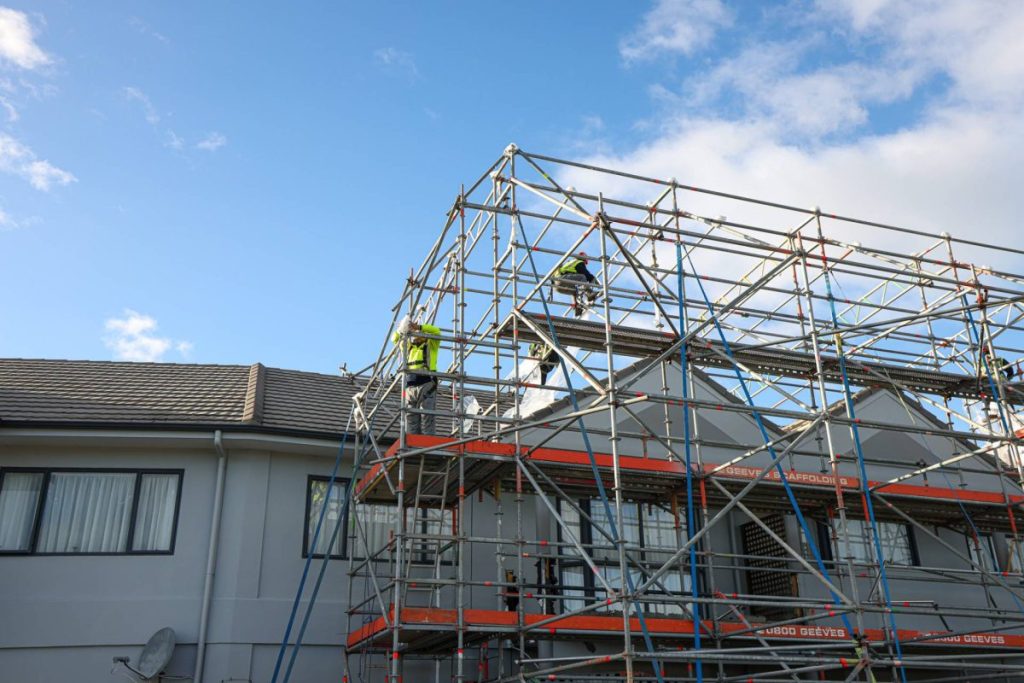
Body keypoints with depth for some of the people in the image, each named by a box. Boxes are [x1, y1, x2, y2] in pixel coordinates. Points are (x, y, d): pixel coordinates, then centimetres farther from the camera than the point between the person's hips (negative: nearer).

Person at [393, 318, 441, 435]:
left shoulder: (430, 345, 12)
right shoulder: (409, 346, 27)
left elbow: (436, 331, -3)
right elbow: (395, 339, 26)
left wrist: (419, 327, -11)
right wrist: (401, 330, 6)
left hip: (426, 385, -5)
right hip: (410, 386, 5)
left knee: (426, 416, -11)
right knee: (410, 417, 2)